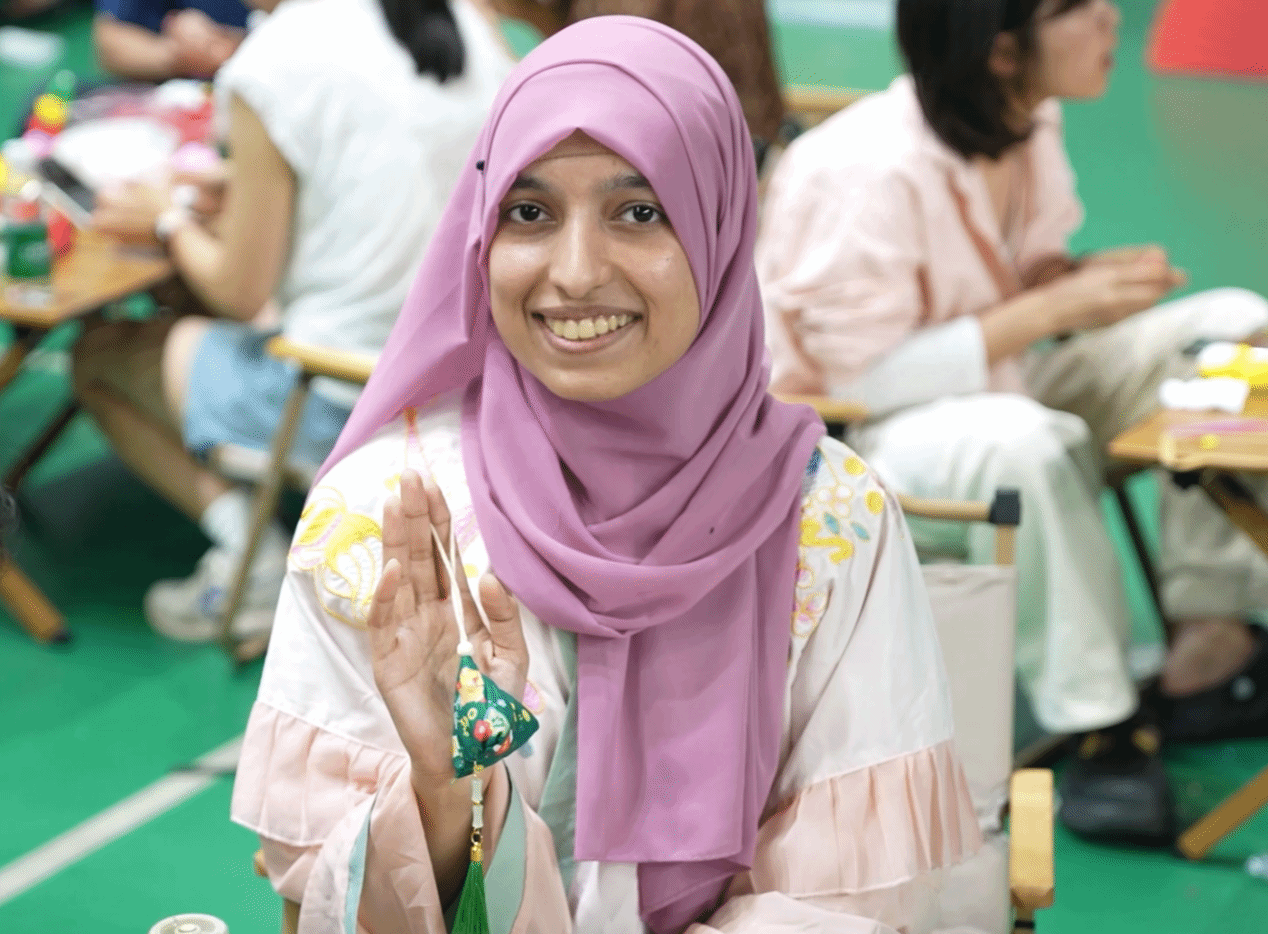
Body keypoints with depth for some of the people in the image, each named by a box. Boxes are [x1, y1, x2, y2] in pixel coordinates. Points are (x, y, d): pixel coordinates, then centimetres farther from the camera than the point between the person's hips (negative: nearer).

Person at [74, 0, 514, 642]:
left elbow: (241, 293, -10)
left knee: (99, 354, 17)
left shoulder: (271, 65, -18)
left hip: (342, 406, -7)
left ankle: (239, 530, 0)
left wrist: (171, 223, 10)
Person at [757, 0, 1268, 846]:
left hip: (998, 386, 9)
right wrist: (1054, 307, -25)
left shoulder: (1030, 125, -2)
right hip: (852, 441, -8)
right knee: (1020, 441, -40)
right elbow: (866, 377, -25)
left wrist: (1095, 276, -12)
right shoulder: (868, 172, -26)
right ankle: (1099, 727, -26)